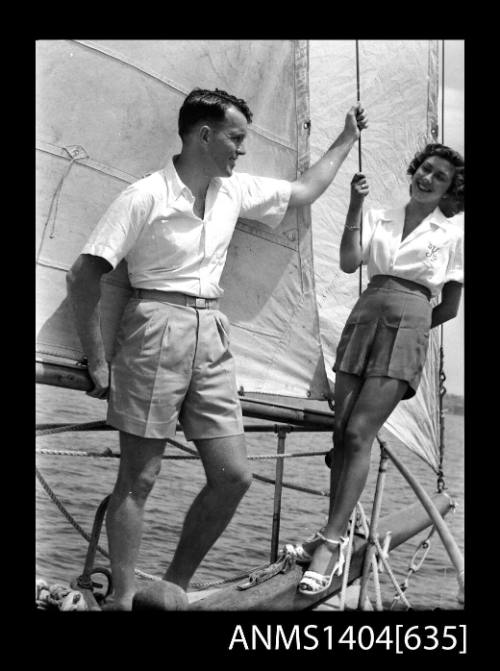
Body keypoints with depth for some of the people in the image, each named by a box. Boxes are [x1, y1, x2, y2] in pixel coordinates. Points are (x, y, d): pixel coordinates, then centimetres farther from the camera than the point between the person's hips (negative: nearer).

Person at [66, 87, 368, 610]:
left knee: (233, 475, 3)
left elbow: (303, 192, 27)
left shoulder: (234, 190, 10)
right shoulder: (146, 197, -10)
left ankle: (173, 588, 19)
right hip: (156, 329, -6)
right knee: (137, 480, -1)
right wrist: (98, 364, -9)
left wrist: (346, 140, 30)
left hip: (211, 337, 7)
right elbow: (83, 276, -10)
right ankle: (123, 600, 10)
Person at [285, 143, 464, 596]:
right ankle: (336, 532, 12)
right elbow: (349, 262, -2)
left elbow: (449, 307, 13)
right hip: (364, 315, 4)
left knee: (359, 433, -14)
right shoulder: (379, 218, 14)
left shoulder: (451, 236, 8)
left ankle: (331, 544, -13)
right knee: (342, 432, 1)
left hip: (407, 325, -3)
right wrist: (355, 207, -6)